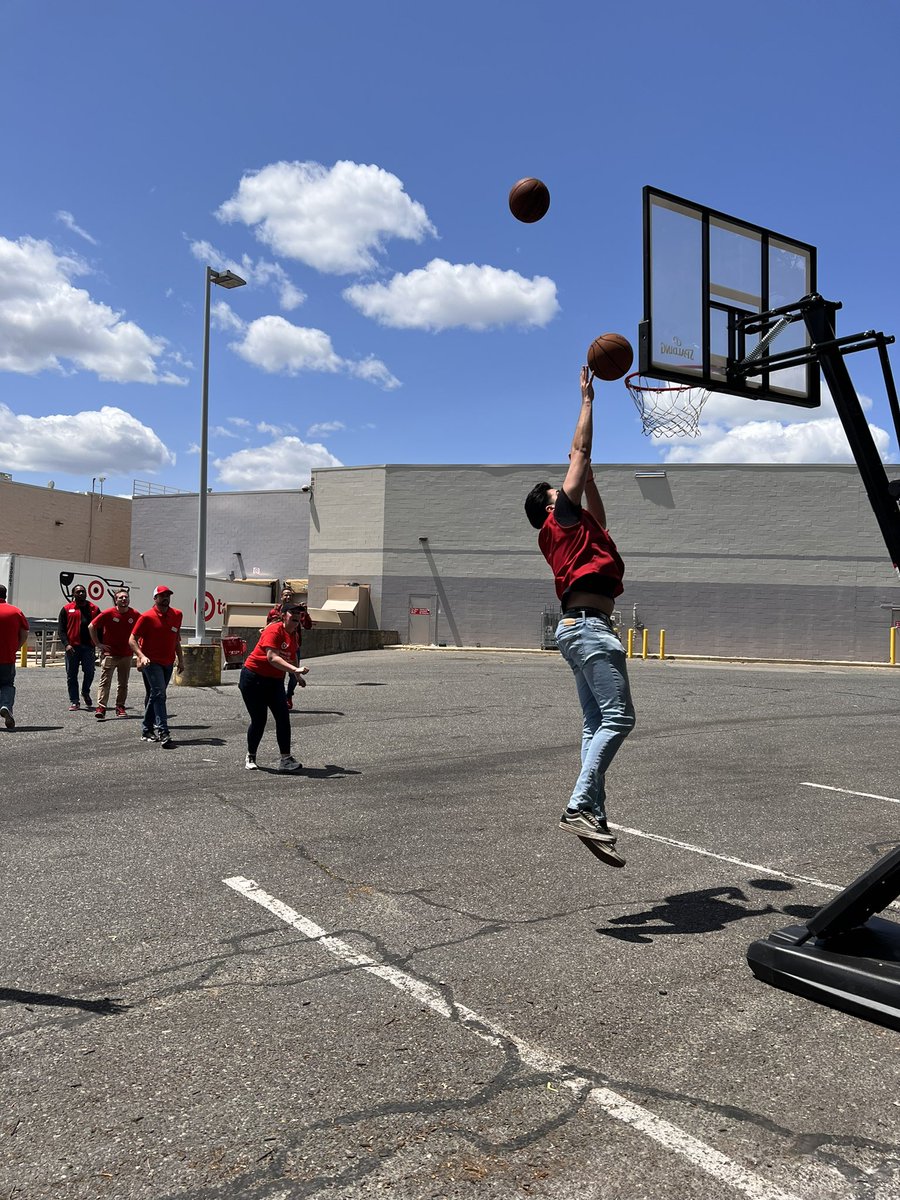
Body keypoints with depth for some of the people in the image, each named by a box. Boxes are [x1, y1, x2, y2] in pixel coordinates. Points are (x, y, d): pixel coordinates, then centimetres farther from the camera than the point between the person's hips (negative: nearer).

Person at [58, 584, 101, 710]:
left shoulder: (94, 609, 11)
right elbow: (61, 629, 3)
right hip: (72, 647, 0)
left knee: (89, 672, -1)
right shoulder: (66, 609, 7)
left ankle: (85, 693, 27)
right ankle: (74, 701, 11)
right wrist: (66, 644, -10)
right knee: (71, 675, 3)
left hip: (89, 646, 0)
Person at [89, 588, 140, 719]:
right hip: (109, 653, -3)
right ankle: (101, 707, -10)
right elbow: (91, 626, 1)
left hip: (126, 654, 3)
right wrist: (98, 644, -2)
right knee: (105, 681, -8)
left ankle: (120, 707, 19)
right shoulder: (108, 613, -7)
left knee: (123, 683, 9)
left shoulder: (135, 615, -1)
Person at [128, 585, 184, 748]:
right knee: (159, 694, -18)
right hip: (151, 662, -6)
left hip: (168, 663, 6)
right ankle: (163, 733, -22)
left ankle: (146, 731, 27)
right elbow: (132, 639, -9)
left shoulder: (177, 615, 6)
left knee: (154, 696, 15)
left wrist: (180, 659, 15)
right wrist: (141, 656, -24)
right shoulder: (147, 617, -10)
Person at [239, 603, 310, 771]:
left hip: (275, 681, 7)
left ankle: (286, 759, -5)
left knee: (283, 718, -7)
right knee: (259, 720, -2)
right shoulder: (274, 630, -20)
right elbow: (272, 657, -35)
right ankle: (250, 758, 20)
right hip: (254, 679, -7)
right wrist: (295, 670, -44)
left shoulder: (294, 635, 5)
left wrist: (297, 676, 33)